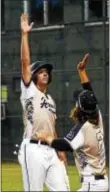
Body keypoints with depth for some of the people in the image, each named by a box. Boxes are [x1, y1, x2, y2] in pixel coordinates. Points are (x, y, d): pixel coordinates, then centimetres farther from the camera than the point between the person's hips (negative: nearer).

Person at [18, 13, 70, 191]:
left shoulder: (50, 99, 22)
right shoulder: (29, 91, 2)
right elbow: (25, 62, -8)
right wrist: (24, 34, -11)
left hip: (51, 151, 7)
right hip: (33, 150, -7)